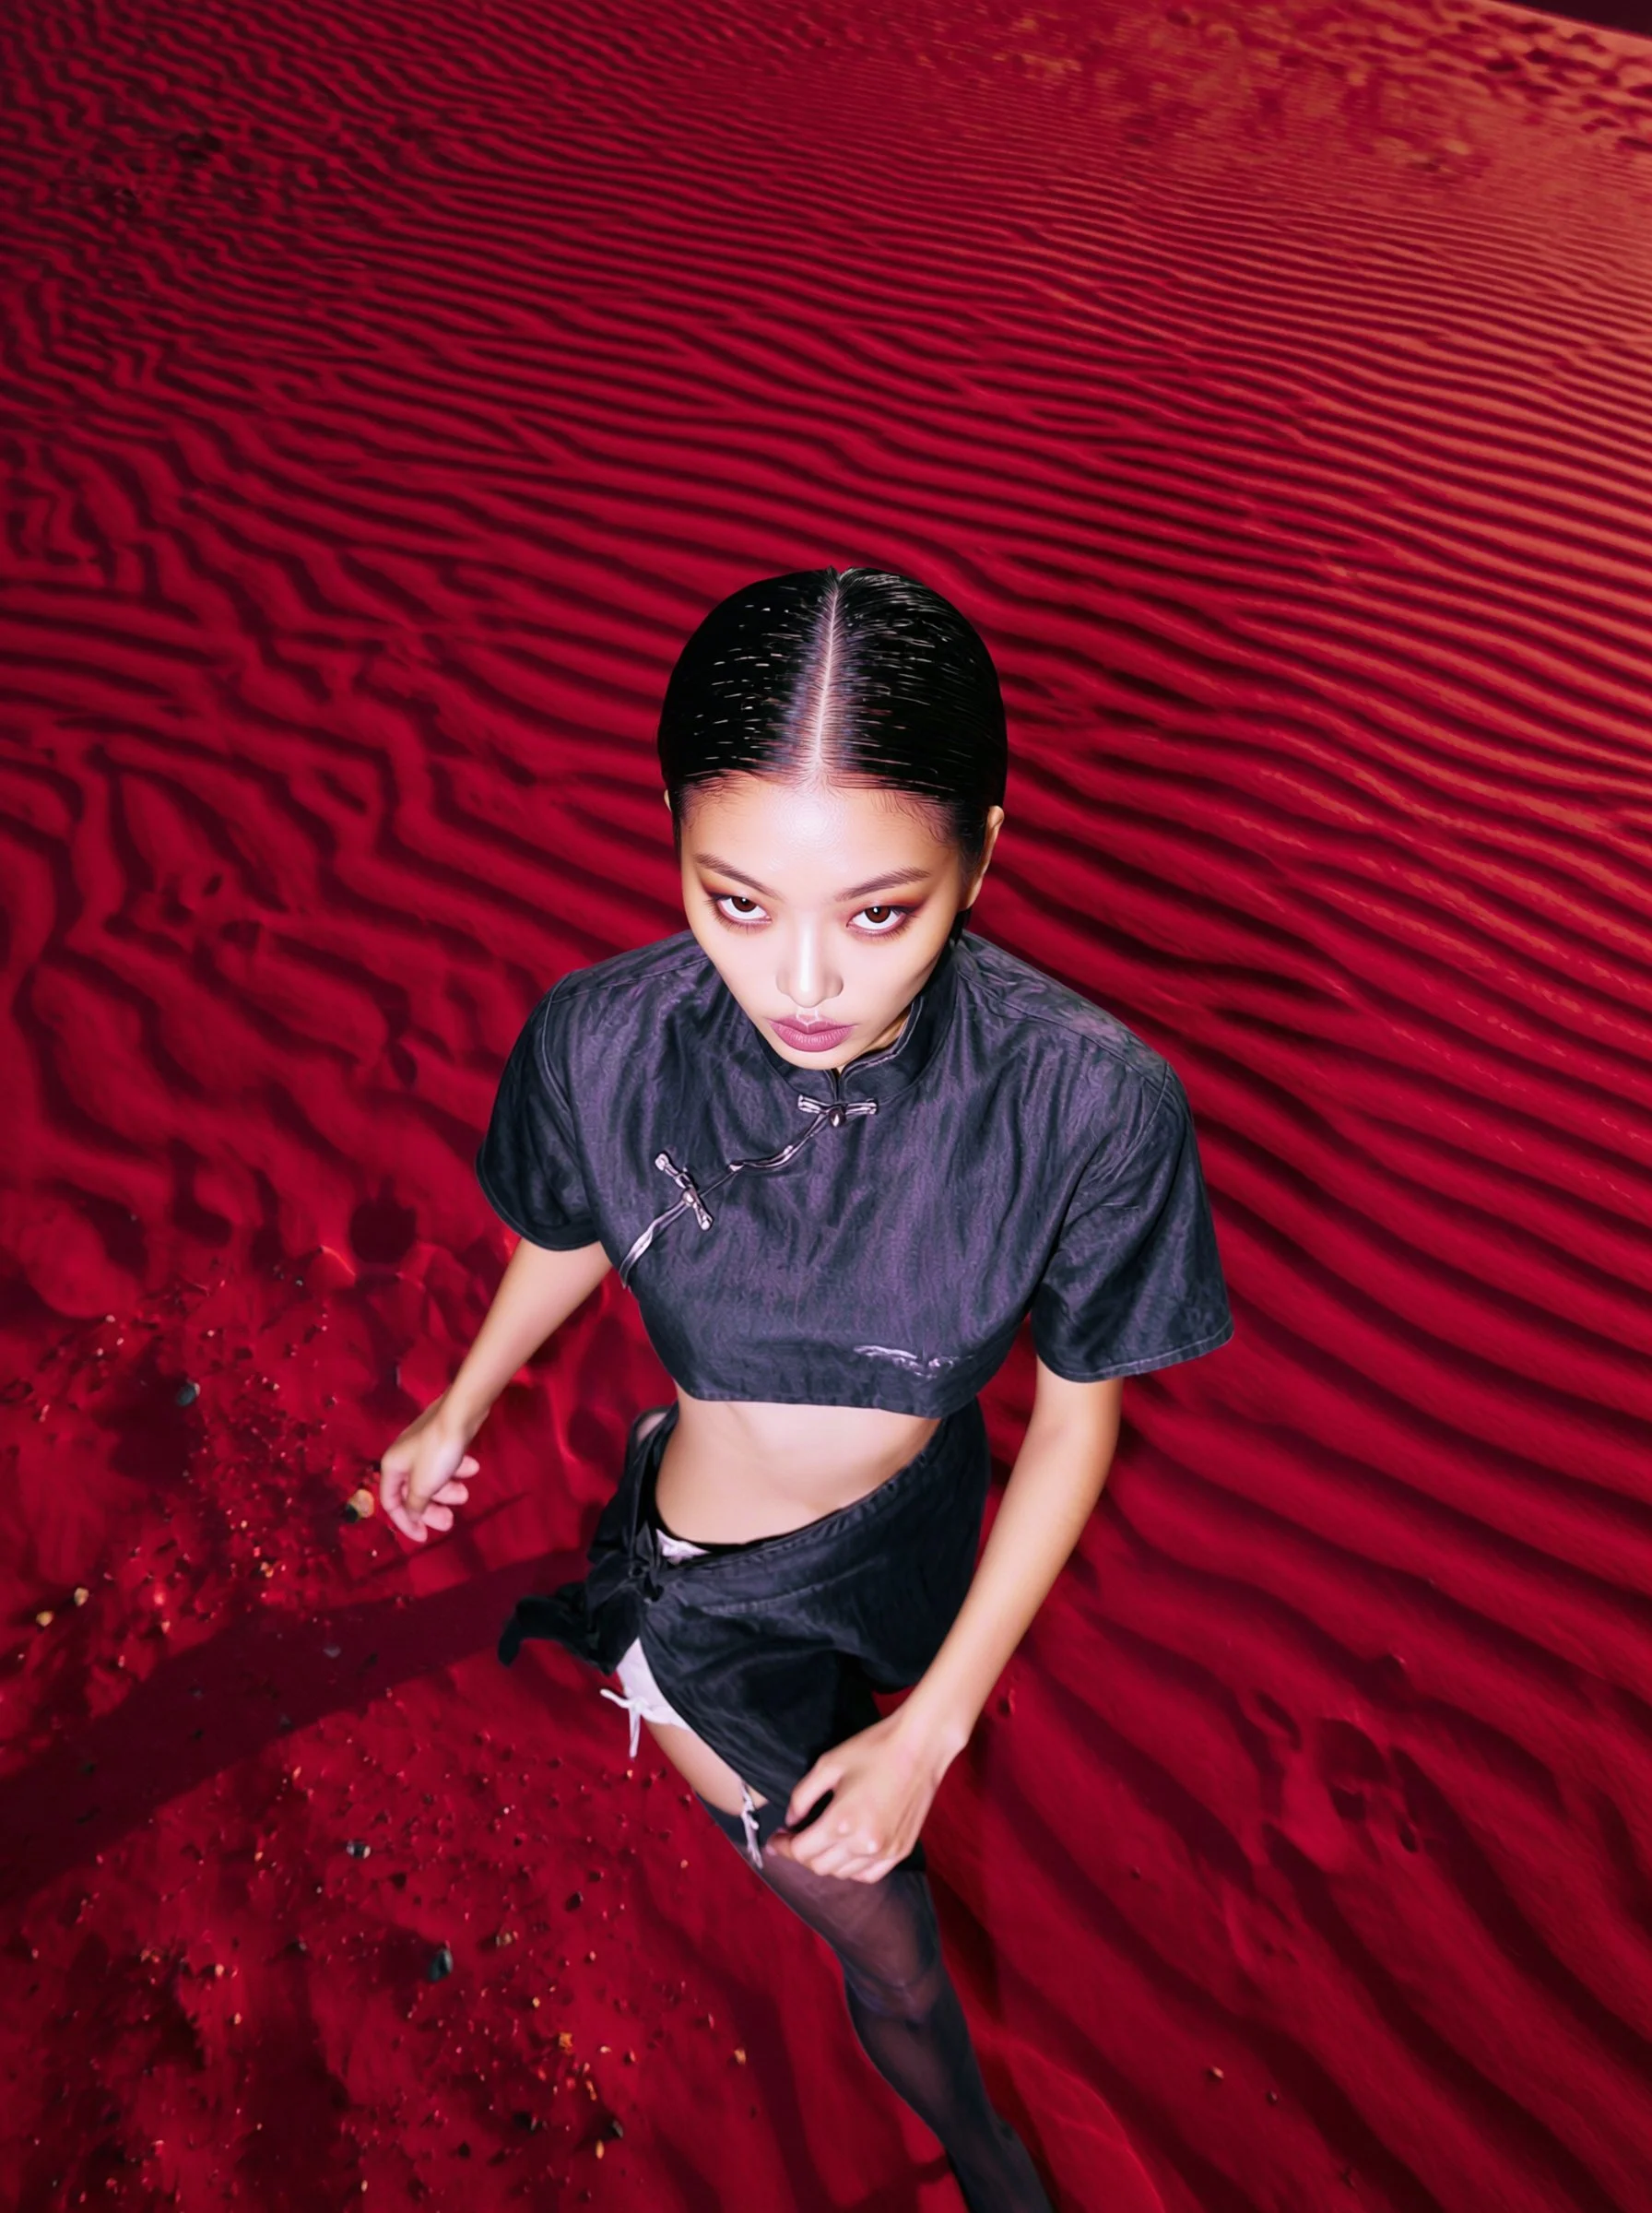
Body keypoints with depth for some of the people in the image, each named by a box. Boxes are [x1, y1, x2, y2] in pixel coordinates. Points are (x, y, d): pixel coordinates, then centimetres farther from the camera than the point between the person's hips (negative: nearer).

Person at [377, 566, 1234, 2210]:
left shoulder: (1091, 1103, -31)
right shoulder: (601, 1045, -29)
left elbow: (1078, 1412, -16)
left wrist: (933, 1723, -15)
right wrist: (458, 1411, 13)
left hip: (927, 1520, 2)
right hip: (713, 1592, -1)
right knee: (893, 1961, 14)